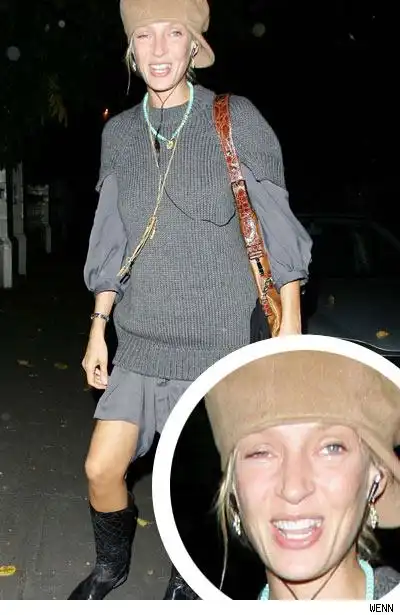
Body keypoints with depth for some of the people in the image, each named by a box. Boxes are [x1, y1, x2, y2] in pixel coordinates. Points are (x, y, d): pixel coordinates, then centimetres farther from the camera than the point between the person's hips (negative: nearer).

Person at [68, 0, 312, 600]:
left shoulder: (236, 121, -5)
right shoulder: (120, 132, 6)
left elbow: (277, 236, -4)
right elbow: (112, 244, 11)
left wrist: (289, 337, -6)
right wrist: (98, 329, 10)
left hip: (215, 343, -3)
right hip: (138, 343, 4)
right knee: (102, 468, 4)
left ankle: (188, 576, 38)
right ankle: (112, 564, 35)